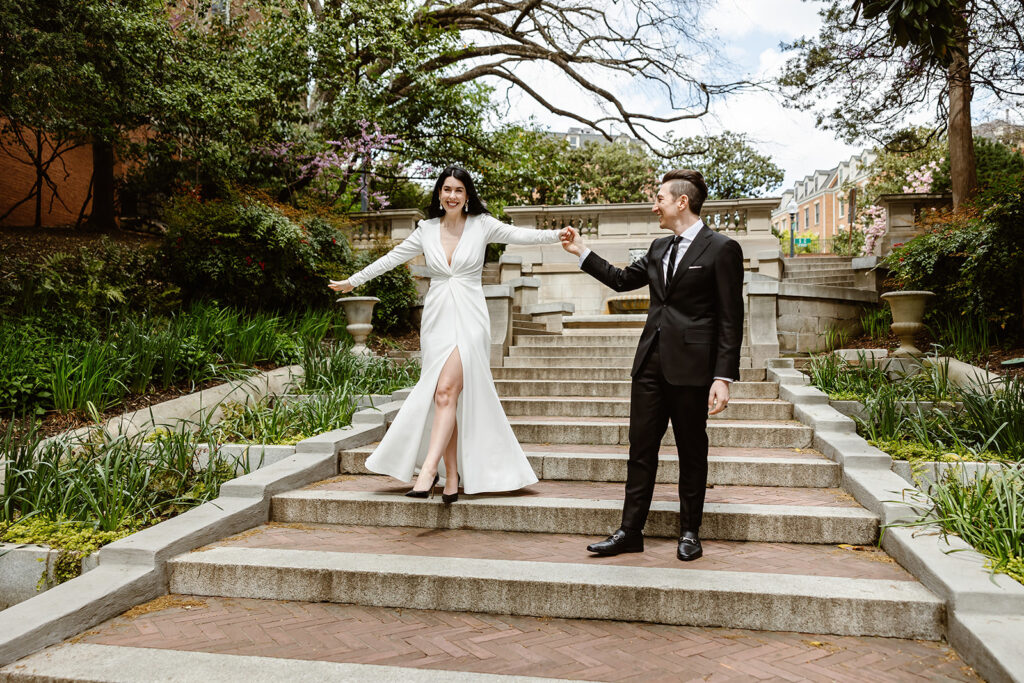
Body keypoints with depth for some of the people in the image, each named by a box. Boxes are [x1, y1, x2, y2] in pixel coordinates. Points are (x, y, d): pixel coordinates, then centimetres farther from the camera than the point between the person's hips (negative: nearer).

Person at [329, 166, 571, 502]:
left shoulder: (482, 225, 3)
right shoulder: (426, 230, 10)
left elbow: (520, 235, -4)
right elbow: (393, 258, 18)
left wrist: (556, 235, -19)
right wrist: (353, 281, 23)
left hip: (469, 319, -3)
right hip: (437, 318, 3)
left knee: (447, 391, -17)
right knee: (443, 396, 2)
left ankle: (429, 468, -19)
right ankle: (451, 475, 8)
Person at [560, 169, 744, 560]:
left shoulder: (722, 249, -6)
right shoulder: (659, 248, 14)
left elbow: (730, 320, -9)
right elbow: (623, 280, 28)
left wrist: (723, 377, -15)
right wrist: (581, 252, 26)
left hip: (691, 367, -6)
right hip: (651, 362, 6)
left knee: (692, 452, 7)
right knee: (641, 449, 7)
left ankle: (689, 533, 21)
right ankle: (630, 532, 15)